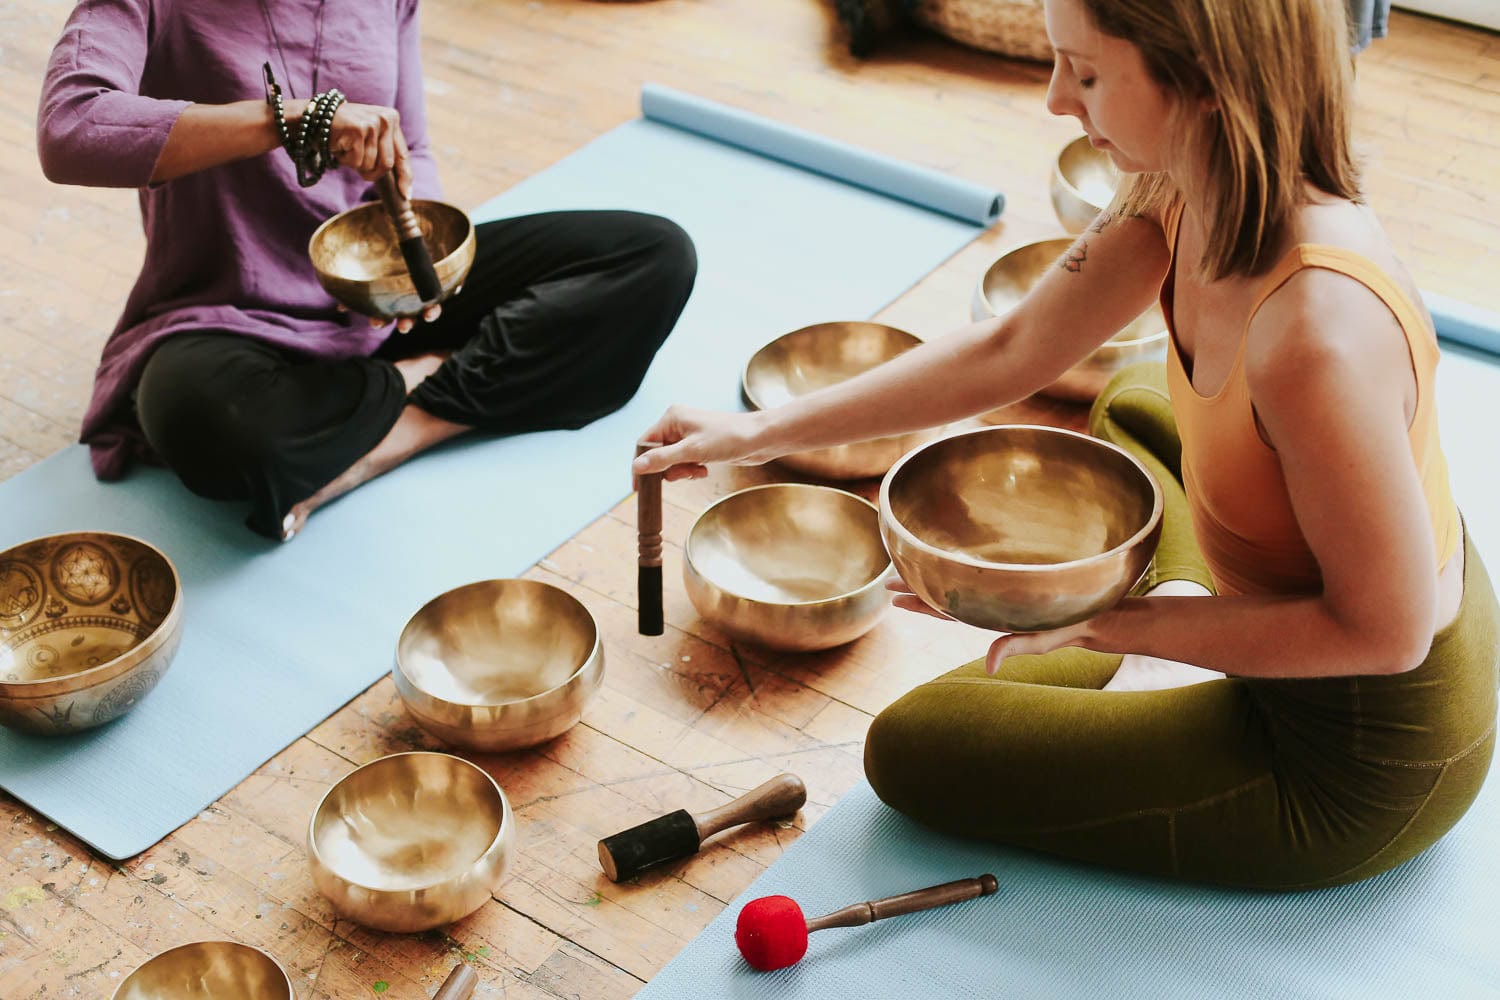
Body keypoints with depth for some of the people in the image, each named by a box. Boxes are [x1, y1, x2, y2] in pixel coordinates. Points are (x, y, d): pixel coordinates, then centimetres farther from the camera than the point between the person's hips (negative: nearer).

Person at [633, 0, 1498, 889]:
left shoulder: (1317, 334, -39)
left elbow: (1385, 628, -28)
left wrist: (1108, 621, -24)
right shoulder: (1180, 193, -12)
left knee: (911, 746, -2)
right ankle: (1173, 614, 16)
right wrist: (763, 432, 4)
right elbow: (1008, 352, 1)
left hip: (1366, 770, -8)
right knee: (1136, 406, 33)